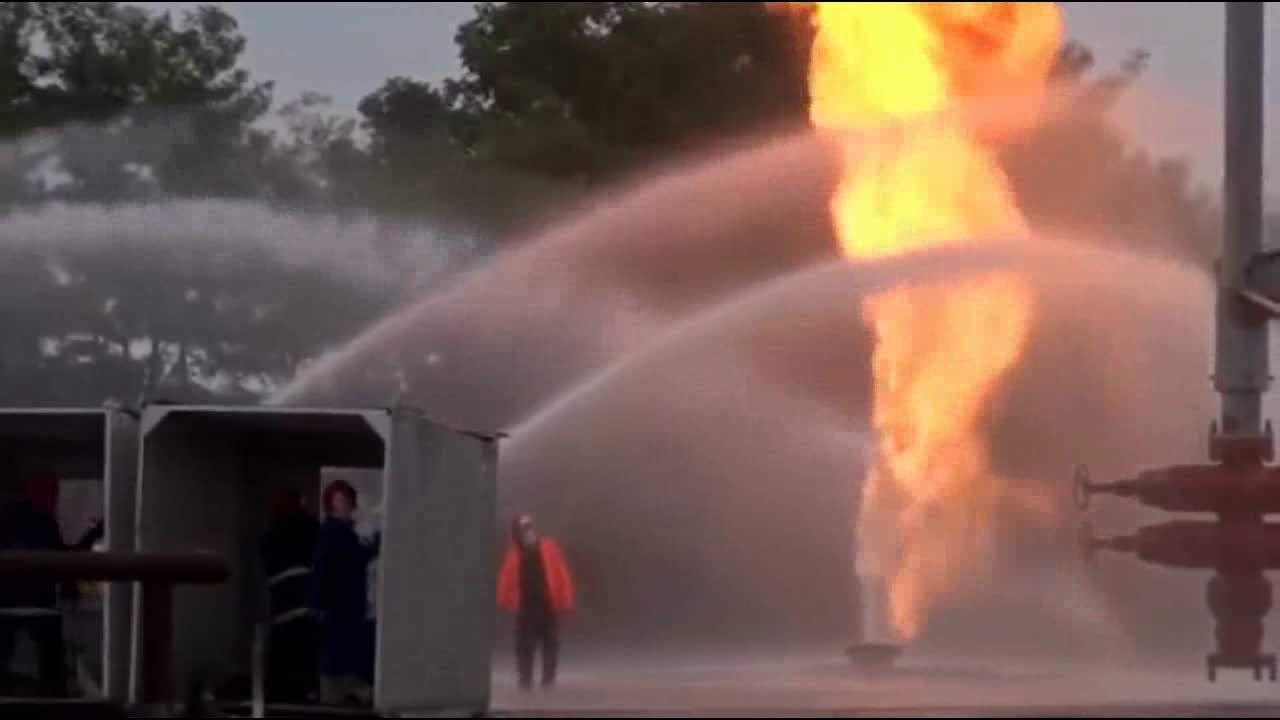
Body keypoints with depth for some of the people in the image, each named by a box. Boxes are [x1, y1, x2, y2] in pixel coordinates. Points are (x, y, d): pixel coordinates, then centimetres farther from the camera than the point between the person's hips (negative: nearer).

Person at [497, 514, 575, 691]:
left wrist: (565, 600, -8)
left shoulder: (548, 549, -2)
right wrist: (506, 600, -10)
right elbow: (507, 576, 0)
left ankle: (549, 678, 12)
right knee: (525, 644, 2)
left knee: (550, 643, 5)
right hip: (525, 606, 0)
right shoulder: (515, 553, 2)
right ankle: (525, 679, 7)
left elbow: (561, 573, -4)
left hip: (548, 604, 0)